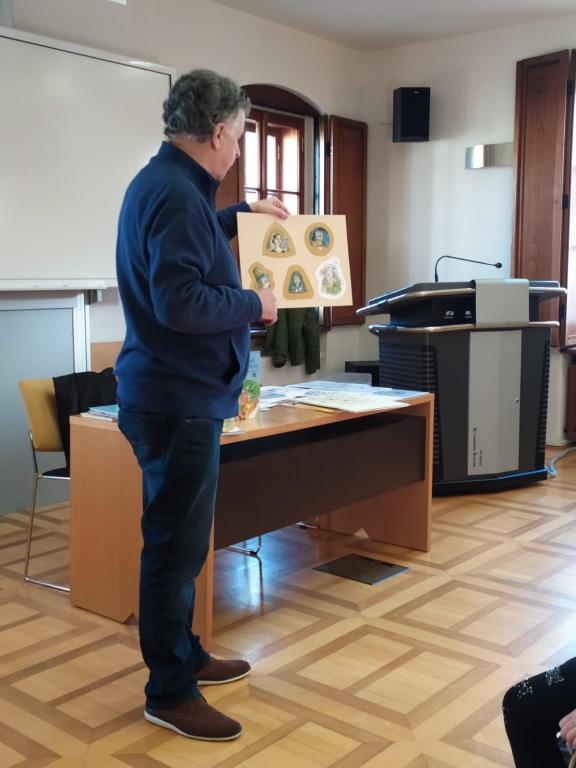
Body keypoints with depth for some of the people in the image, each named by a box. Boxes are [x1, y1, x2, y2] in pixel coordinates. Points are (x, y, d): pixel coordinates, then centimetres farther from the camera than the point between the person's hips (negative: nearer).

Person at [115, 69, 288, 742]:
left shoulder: (162, 182, 14)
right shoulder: (175, 193, -19)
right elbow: (180, 303, -28)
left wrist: (240, 213, 36)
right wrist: (254, 304, -13)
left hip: (174, 393, 11)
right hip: (178, 400, -11)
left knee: (178, 540, 19)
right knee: (176, 546, 0)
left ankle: (184, 656, 34)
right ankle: (170, 693, 14)